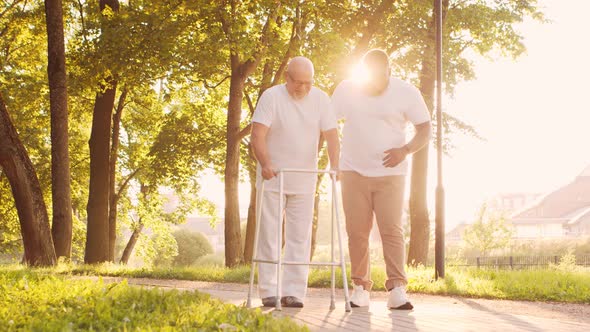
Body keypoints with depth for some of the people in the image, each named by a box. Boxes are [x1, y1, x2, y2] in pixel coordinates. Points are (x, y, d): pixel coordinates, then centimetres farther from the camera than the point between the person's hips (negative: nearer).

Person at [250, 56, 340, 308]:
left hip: (304, 181, 3)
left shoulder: (320, 99, 1)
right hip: (273, 177, -3)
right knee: (269, 235, 0)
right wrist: (266, 164, -31)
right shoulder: (271, 97, -9)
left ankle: (293, 292, 5)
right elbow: (258, 135, -16)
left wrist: (334, 166, -17)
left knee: (300, 238, 1)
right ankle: (268, 292, 6)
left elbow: (331, 135, -2)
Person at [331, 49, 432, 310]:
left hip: (390, 173, -2)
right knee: (356, 232, 3)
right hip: (353, 171, 2)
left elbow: (425, 131, -2)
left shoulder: (407, 93, -4)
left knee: (392, 230, -11)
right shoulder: (346, 90, 1)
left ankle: (397, 289, -13)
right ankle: (360, 287, 11)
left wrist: (405, 150, -20)